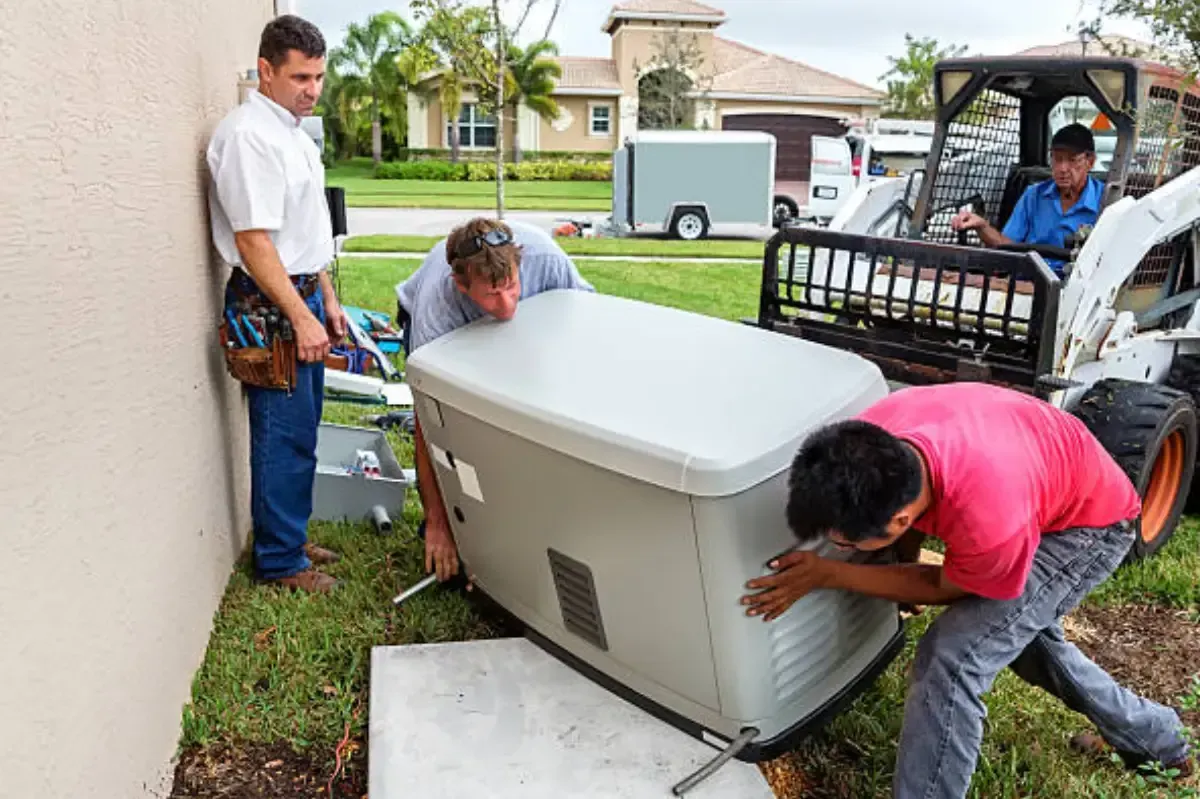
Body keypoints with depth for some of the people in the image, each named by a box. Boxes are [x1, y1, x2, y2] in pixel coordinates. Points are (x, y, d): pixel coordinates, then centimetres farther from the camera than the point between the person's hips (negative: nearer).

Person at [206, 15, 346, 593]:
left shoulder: (293, 131, 14)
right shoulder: (249, 135, -16)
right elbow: (254, 241, -21)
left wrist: (328, 300, 20)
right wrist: (301, 318, -21)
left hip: (302, 297, 10)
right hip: (271, 306, -10)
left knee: (300, 432, 16)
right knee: (285, 438, -2)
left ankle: (292, 539, 30)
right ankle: (280, 562, 12)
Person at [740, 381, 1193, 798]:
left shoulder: (990, 521, -46)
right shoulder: (871, 438, -29)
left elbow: (945, 587, -20)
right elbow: (901, 496, -2)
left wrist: (825, 575, -22)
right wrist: (904, 564, 14)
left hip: (1090, 524, -7)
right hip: (1047, 485, 7)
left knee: (952, 657, -20)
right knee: (1019, 626, 28)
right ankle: (1155, 739, 53)